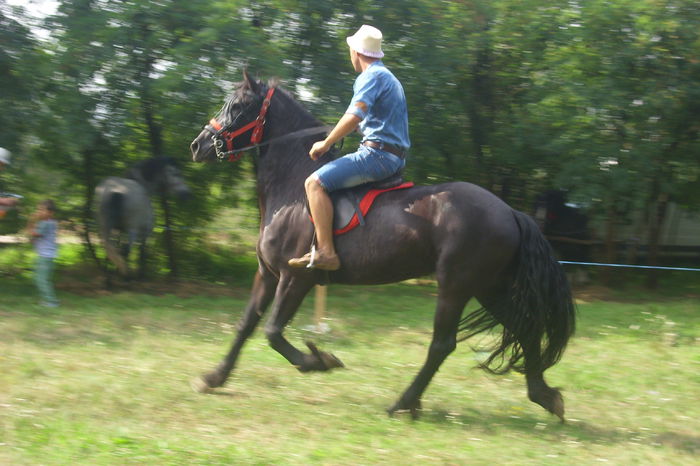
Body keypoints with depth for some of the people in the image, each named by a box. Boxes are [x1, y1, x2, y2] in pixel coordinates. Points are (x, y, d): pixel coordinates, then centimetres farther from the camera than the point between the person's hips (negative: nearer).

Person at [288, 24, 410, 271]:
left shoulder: (371, 76, -9)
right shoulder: (389, 78, 23)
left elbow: (354, 116, -23)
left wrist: (325, 144, -13)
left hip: (377, 153, -11)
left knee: (315, 183, -18)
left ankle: (326, 253, -28)